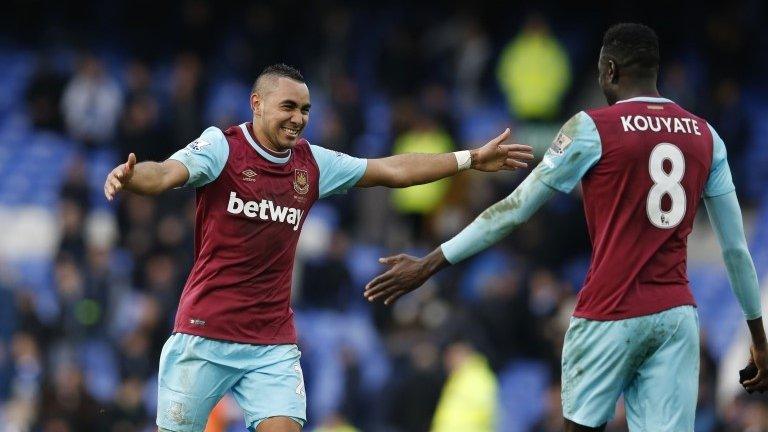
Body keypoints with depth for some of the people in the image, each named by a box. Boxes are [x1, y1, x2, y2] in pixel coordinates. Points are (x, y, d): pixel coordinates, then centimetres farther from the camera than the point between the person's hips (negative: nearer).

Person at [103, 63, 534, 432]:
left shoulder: (312, 164, 7)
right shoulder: (221, 148, -8)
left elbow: (393, 170, 16)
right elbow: (166, 173, -25)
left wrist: (471, 159, 16)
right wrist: (130, 176, -48)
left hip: (274, 343, 4)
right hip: (206, 333, -4)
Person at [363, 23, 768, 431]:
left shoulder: (593, 128, -5)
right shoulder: (705, 136, 9)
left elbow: (515, 209, -4)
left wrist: (430, 264, 2)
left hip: (610, 315, -4)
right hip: (678, 316, 4)